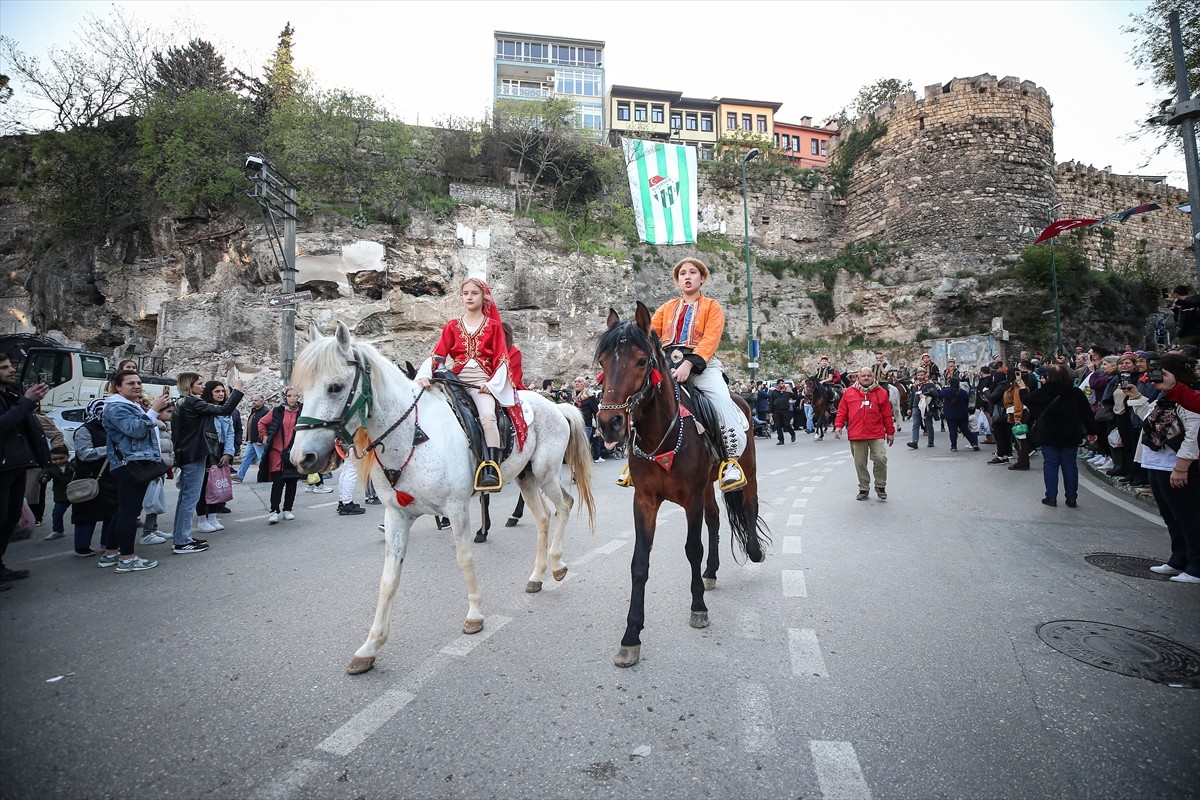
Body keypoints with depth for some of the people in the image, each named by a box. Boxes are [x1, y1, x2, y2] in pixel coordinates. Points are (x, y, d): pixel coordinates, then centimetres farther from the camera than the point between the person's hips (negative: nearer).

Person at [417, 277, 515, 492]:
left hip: (482, 382, -3)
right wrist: (425, 375, -11)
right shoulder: (452, 326, 18)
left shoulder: (493, 326, 13)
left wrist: (493, 383, -9)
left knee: (487, 415, -30)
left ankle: (492, 471, -37)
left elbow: (502, 359, 6)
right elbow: (437, 355, 7)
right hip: (456, 379, 3)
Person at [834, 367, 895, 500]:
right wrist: (838, 426, -4)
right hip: (856, 435, 1)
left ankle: (880, 486, 12)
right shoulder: (849, 392, 6)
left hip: (876, 434, -1)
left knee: (880, 459, -10)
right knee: (860, 463, 6)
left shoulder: (881, 392, 6)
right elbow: (842, 411, 7)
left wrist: (890, 432, 9)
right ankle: (864, 489, 21)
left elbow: (887, 415, 7)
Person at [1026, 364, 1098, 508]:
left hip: (1047, 436, -2)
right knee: (1070, 465, 9)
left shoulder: (1040, 394, -10)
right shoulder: (1076, 394, -3)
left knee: (1050, 464, 4)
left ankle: (1051, 497, 5)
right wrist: (1091, 431, 11)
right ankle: (1071, 499, 12)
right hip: (1071, 436, 2)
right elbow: (1087, 414, 2)